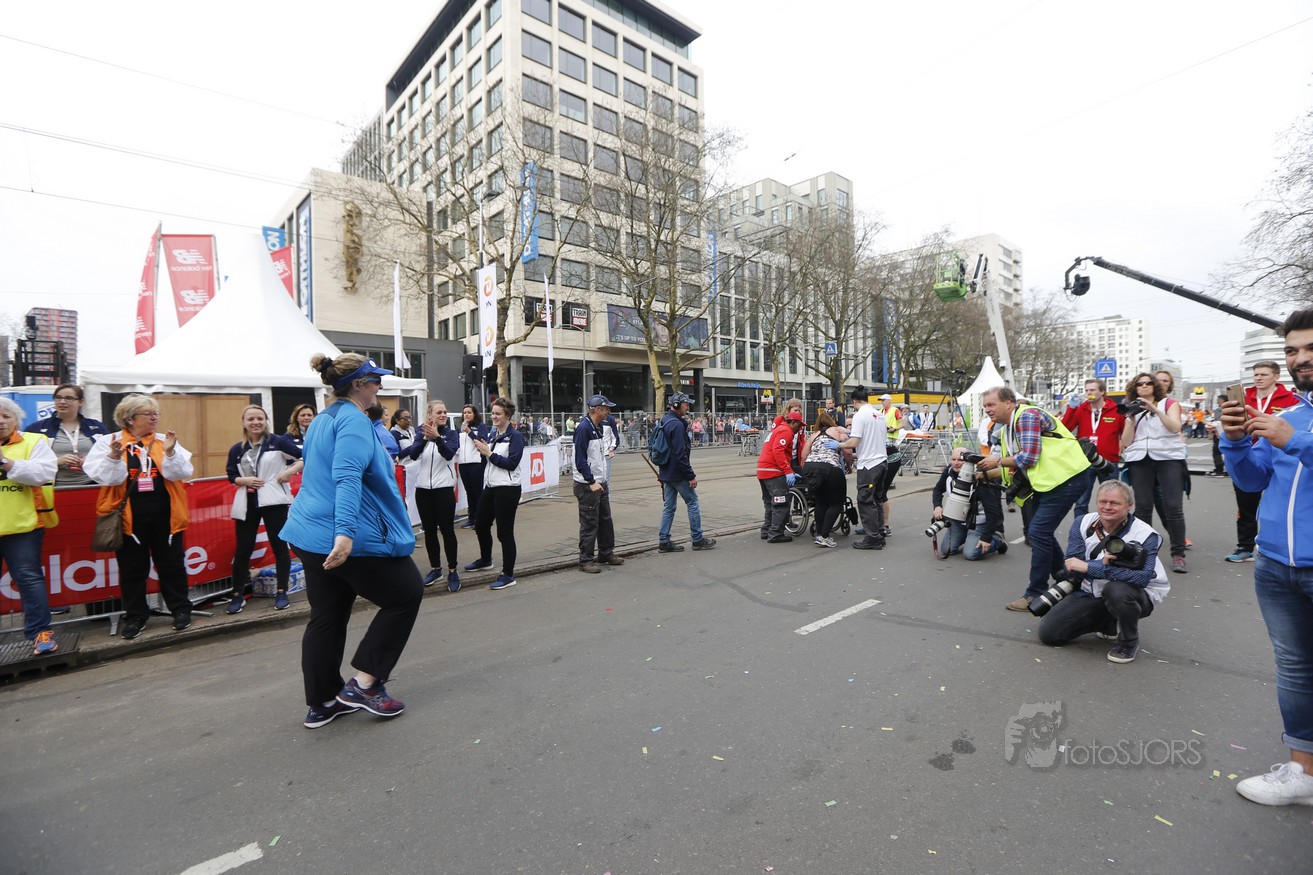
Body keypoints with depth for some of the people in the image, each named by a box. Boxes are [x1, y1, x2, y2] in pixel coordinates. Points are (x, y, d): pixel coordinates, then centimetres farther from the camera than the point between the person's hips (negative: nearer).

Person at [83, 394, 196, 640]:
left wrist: (170, 452, -19)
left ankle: (180, 609, 21)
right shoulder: (107, 442, 1)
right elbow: (101, 476, -9)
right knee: (132, 568, 10)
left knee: (171, 564, 9)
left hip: (165, 515, 1)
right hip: (129, 516, -1)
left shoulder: (166, 441, 4)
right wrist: (114, 457, -24)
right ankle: (135, 615, 25)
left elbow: (183, 473, -5)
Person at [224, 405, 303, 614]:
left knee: (279, 546, 4)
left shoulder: (278, 441, -3)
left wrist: (289, 472, -16)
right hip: (247, 503, 3)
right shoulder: (237, 449, 7)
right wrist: (244, 481, -8)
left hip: (273, 501, -3)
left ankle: (281, 592, 14)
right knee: (243, 549, 9)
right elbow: (231, 476, 12)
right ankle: (238, 594, 22)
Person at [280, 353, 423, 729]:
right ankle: (363, 684, 8)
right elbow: (347, 477, -28)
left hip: (311, 534, 10)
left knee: (326, 616, 16)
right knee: (406, 595, 6)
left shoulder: (322, 419, 16)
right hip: (351, 539, -10)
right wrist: (345, 532, -36)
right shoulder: (354, 421, -15)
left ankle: (322, 703, 26)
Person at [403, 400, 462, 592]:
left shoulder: (451, 433, -1)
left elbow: (449, 454, -19)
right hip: (423, 489, 3)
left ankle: (452, 571, 6)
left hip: (444, 488, -3)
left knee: (447, 530, -2)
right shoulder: (422, 432, 5)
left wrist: (437, 437, -35)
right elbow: (413, 455, -11)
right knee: (429, 530, 10)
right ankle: (435, 569, 22)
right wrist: (425, 437, -28)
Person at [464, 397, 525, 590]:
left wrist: (489, 453, -16)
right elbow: (489, 462, 17)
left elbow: (511, 464, -18)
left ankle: (508, 574, 7)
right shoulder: (493, 435, 12)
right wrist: (482, 450, 0)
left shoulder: (515, 436, -10)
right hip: (490, 487, 8)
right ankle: (485, 559, 44)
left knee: (505, 532, -3)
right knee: (480, 525, 20)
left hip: (507, 489, -8)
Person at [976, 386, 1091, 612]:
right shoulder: (1007, 430, 14)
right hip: (1046, 480, 10)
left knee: (1038, 532, -12)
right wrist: (988, 473, -3)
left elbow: (1029, 457, -24)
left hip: (1065, 476, -10)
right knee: (1041, 531, 16)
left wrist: (997, 461, -11)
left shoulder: (1026, 416, -15)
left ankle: (1036, 596, -4)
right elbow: (1014, 467, 14)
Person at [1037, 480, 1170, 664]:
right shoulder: (1082, 524, -7)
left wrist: (1089, 567, -32)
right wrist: (1103, 563, -30)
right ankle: (1110, 624, 20)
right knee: (1048, 632, -7)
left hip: (1136, 596, -4)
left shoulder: (1145, 535, -18)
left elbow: (1143, 577, -33)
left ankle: (1129, 641, -8)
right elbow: (1072, 567, -11)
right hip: (1091, 594, 4)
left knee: (1116, 589, -40)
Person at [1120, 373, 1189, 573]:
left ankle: (1178, 554, -1)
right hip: (1140, 460, 2)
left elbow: (1175, 427, -8)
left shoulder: (1169, 403, 10)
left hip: (1168, 457, -2)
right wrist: (1131, 417, -2)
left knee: (1174, 507, -8)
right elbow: (1126, 442, 7)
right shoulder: (1132, 409, 16)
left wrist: (1155, 410, -17)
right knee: (1143, 507, -1)